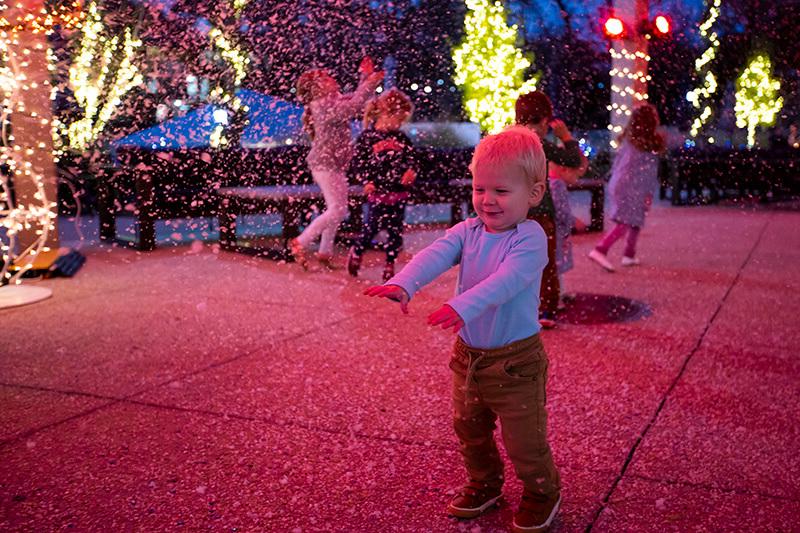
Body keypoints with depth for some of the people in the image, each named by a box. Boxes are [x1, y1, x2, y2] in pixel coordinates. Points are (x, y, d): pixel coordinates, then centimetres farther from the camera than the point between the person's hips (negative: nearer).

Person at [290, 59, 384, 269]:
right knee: (337, 210, -11)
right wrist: (370, 83, -23)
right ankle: (301, 243, -4)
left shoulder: (333, 101, 13)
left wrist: (365, 76, 16)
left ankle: (325, 252, 22)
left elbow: (355, 99, 23)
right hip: (326, 164, -10)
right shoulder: (324, 105, -17)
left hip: (333, 164, 10)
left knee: (338, 209, 14)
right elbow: (354, 106, -28)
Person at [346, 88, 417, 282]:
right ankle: (356, 253, 29)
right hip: (378, 193, -4)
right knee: (372, 228, 2)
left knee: (396, 231, 7)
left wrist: (411, 172, -10)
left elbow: (411, 159, 12)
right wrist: (366, 181, -16)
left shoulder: (402, 139, 7)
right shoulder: (367, 137, -6)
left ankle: (389, 266, 22)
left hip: (399, 194, 4)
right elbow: (356, 163, -4)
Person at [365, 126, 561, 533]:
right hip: (467, 354, 6)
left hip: (515, 361, -6)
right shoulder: (467, 231, -1)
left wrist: (462, 307, -51)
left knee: (524, 440, 8)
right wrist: (403, 284, -39)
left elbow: (504, 281, -35)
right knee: (469, 429, 22)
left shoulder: (530, 239, -19)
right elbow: (435, 256, -19)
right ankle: (484, 484, 46)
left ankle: (542, 493, 35)